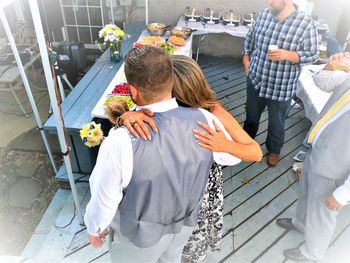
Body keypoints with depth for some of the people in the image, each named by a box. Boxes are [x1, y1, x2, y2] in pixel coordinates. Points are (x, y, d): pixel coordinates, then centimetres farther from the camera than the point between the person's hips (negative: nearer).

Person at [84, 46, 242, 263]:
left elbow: (104, 198, -22)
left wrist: (95, 228, 0)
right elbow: (232, 157, -5)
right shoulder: (205, 120, -26)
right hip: (185, 224, 4)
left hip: (139, 236, -3)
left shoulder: (121, 142, -39)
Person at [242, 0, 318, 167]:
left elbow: (312, 55, -10)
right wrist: (246, 60, 7)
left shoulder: (305, 23, -14)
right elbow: (250, 38, 13)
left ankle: (274, 150, 42)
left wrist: (288, 55, -25)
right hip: (256, 80, 4)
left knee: (276, 123, 16)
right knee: (251, 116, 23)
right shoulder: (264, 15, -2)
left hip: (281, 88, -3)